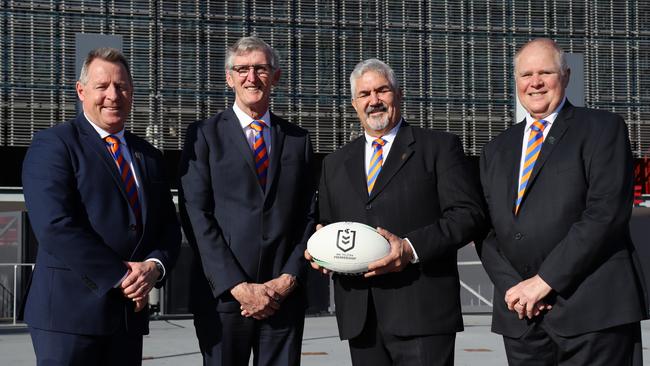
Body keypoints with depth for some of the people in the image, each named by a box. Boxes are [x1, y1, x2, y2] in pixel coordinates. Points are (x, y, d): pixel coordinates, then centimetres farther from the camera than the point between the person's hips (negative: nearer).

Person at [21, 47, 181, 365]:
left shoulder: (148, 156, 16)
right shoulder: (52, 145, -4)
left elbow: (169, 227, 14)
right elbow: (55, 226, -16)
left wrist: (155, 266, -7)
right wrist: (120, 276, -15)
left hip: (130, 311, 6)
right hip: (69, 310, -6)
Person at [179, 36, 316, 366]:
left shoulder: (298, 140, 13)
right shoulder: (205, 135, 3)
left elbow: (308, 217, 10)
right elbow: (196, 217, -5)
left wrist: (288, 279, -5)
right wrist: (238, 287, -12)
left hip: (284, 295, 2)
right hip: (222, 293, -2)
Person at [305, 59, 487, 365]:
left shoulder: (439, 147, 5)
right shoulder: (335, 163, 20)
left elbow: (469, 214, -4)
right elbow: (326, 225, 24)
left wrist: (411, 248, -16)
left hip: (421, 311, -4)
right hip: (359, 316, 4)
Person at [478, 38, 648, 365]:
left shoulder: (602, 128, 1)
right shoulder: (497, 150, 17)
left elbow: (608, 211, -11)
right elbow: (487, 228, 12)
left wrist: (545, 280, -14)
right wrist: (513, 287, -5)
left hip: (592, 310, -4)